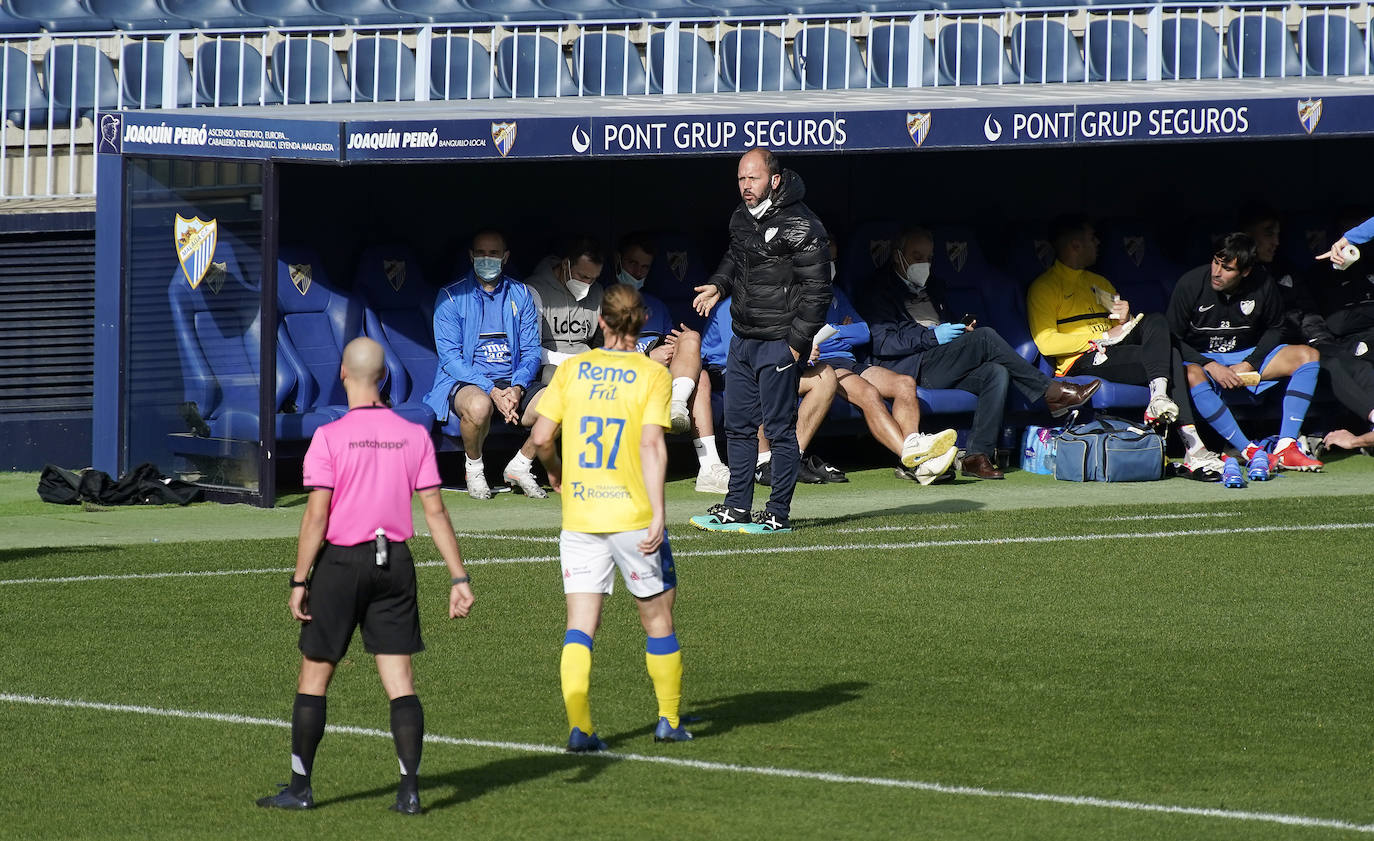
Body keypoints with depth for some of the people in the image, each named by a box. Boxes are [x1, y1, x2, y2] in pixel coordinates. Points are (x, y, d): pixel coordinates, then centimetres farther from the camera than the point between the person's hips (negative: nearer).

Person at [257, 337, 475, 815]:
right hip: (395, 562, 3)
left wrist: (299, 583, -7)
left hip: (341, 561, -3)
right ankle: (409, 789, -1)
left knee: (313, 678, 8)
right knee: (400, 681, 5)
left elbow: (316, 516, -12)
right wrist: (459, 578, 4)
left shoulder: (329, 438, -10)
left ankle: (299, 787, 11)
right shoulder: (414, 435, 0)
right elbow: (435, 511, 0)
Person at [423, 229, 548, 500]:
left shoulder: (521, 295, 12)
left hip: (513, 382, 4)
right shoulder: (452, 296, 0)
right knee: (479, 405, -40)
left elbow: (531, 352, 8)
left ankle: (519, 466, 0)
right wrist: (492, 391, -20)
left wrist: (517, 388, -14)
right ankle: (474, 468, -9)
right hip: (463, 382, -4)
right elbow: (450, 356, -8)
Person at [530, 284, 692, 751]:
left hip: (579, 516, 2)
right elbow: (652, 444, -14)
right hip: (633, 515, -2)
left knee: (580, 624, 2)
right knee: (657, 616, 14)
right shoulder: (652, 374, -4)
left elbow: (540, 436, 1)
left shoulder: (573, 369, 4)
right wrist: (658, 513, -17)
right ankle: (669, 721, 20)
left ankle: (578, 726, -11)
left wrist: (555, 471, 22)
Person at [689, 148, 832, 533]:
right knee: (738, 425, 13)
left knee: (780, 429, -3)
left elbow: (817, 289, -15)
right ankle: (736, 508, 22)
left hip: (778, 343, -9)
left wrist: (798, 342, -17)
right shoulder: (742, 218, 9)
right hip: (742, 340, 9)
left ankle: (778, 513, 4)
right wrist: (719, 285, 8)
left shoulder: (800, 227, -16)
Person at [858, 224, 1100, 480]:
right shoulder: (876, 292, 6)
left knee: (996, 373, -26)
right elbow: (881, 343, -7)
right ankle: (1052, 393, -20)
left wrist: (962, 331, 8)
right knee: (985, 337, -25)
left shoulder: (933, 287, 30)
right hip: (912, 369, -7)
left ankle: (977, 455, -34)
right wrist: (932, 336, -12)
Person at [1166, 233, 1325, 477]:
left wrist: (1249, 365, -9)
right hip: (1201, 358, -3)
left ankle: (1286, 449, -28)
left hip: (1245, 357, 3)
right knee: (1192, 377, -40)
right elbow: (1173, 339, -10)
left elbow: (1273, 329, 8)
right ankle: (1251, 453, -41)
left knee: (1307, 355, -16)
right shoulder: (1190, 285, -15)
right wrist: (1211, 366, -22)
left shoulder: (1263, 288, -8)